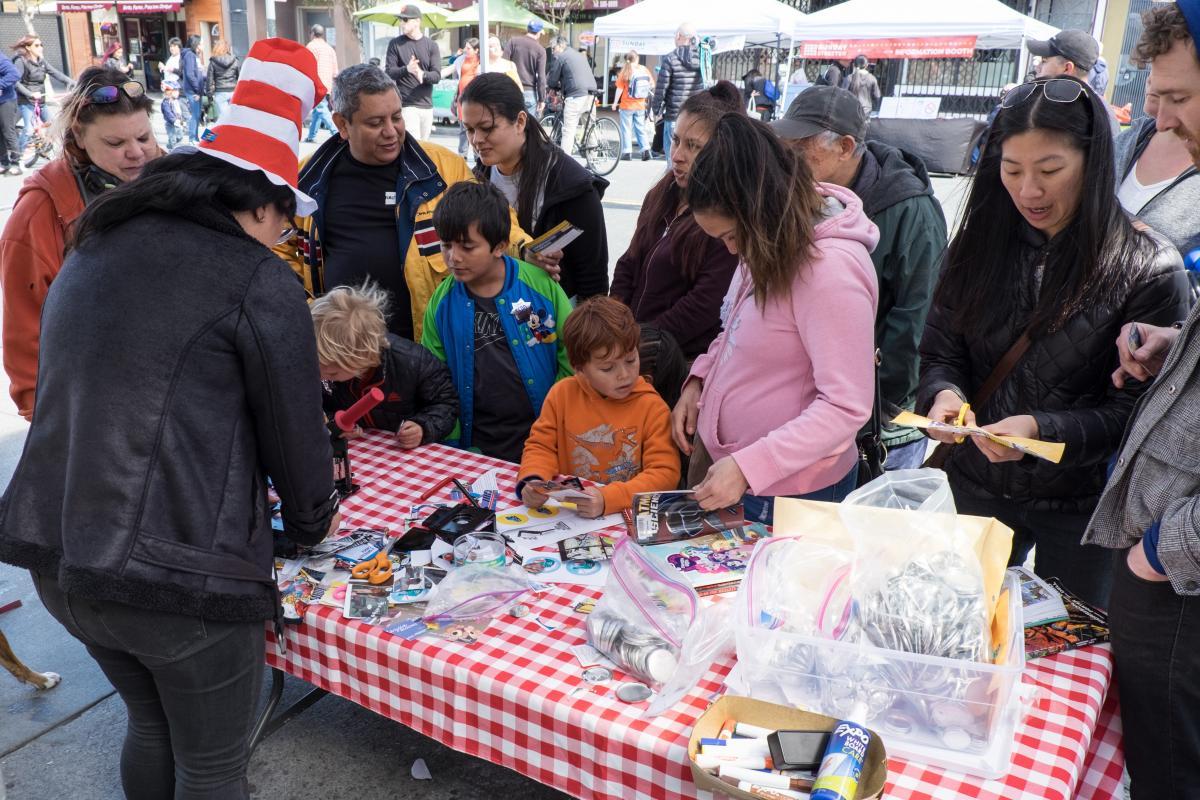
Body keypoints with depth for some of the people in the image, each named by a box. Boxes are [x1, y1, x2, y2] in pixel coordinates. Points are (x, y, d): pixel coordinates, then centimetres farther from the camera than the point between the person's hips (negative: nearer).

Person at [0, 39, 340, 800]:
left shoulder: (95, 247, 12)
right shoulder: (257, 281, -10)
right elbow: (293, 426, -4)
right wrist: (313, 521, 16)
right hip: (181, 572, -7)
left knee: (152, 723, 30)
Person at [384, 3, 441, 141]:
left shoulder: (431, 45, 5)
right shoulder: (395, 44, 3)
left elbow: (437, 75, -3)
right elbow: (389, 72, -3)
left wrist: (422, 75, -26)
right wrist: (406, 69, -23)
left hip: (427, 105, 3)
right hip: (407, 105, -3)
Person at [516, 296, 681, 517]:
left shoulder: (652, 407, -6)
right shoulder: (562, 394, 1)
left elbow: (664, 473, -10)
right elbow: (541, 445, 8)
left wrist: (607, 499, -25)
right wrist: (532, 481, -14)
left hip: (630, 516, -2)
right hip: (567, 515, 2)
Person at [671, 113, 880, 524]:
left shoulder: (831, 267, -27)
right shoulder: (769, 242, -1)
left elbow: (846, 406, -28)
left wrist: (747, 467, -30)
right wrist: (700, 379, 1)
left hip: (785, 492, -8)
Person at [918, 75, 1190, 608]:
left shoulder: (1147, 269, -14)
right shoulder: (982, 243, -3)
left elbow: (1140, 410, -14)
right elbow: (939, 351, 1)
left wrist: (1042, 429, -29)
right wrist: (943, 393, -21)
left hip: (1081, 507, -3)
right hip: (976, 489, 3)